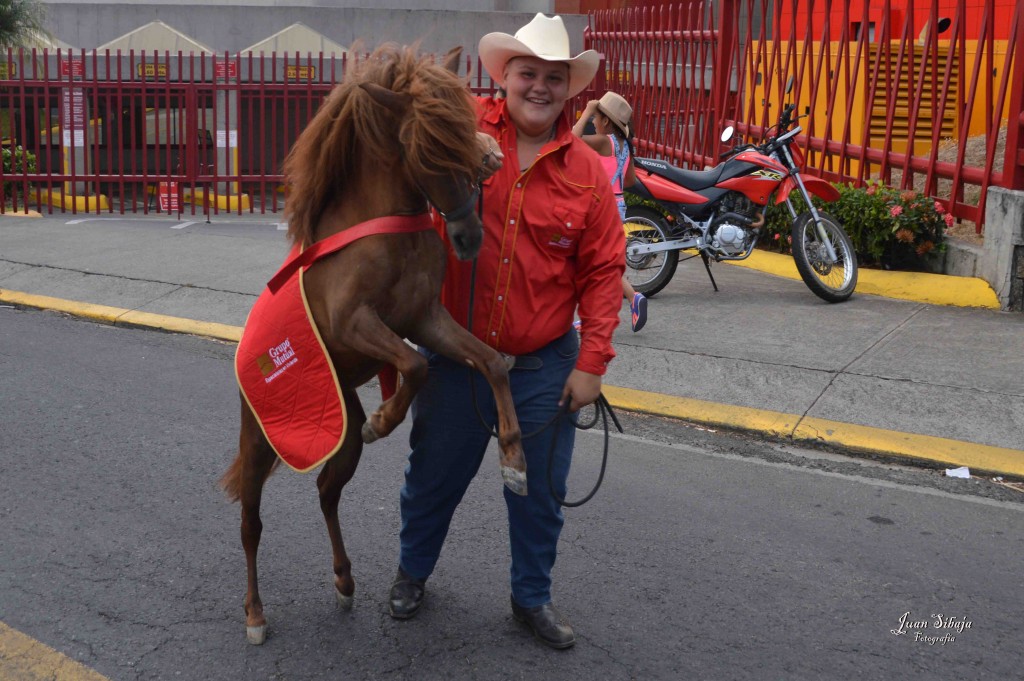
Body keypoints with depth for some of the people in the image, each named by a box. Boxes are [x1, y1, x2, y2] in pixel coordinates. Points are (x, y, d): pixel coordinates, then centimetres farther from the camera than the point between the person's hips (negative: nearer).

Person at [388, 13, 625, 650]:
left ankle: (533, 596, 37)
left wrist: (592, 363, -8)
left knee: (541, 490, 14)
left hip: (545, 366, 1)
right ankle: (413, 572, 44)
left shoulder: (588, 172, -6)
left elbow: (603, 272, -4)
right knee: (434, 477, 18)